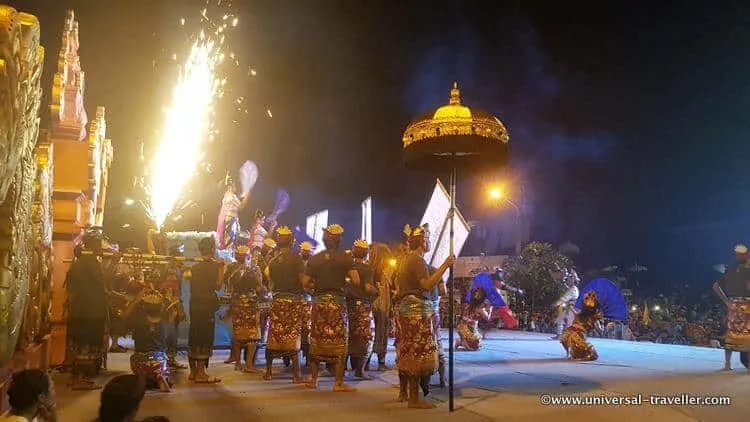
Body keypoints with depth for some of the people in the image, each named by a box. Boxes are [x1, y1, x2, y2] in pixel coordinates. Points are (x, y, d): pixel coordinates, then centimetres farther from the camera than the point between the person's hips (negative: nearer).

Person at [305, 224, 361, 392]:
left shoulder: (315, 258, 4)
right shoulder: (345, 258, -4)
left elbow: (306, 282, 1)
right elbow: (356, 281, -11)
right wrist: (344, 280, 8)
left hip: (319, 300, 3)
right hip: (337, 301, -3)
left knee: (317, 339, 11)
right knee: (338, 341, 1)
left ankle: (313, 379, 18)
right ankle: (338, 382, 2)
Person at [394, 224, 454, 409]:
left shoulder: (405, 259, 18)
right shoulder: (418, 260, -12)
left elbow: (398, 284, 23)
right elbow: (427, 284, -24)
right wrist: (445, 265, -24)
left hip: (405, 306, 10)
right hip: (418, 309, -10)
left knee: (406, 351, 14)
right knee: (418, 352, -8)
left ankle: (403, 392, 22)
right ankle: (414, 398, -6)